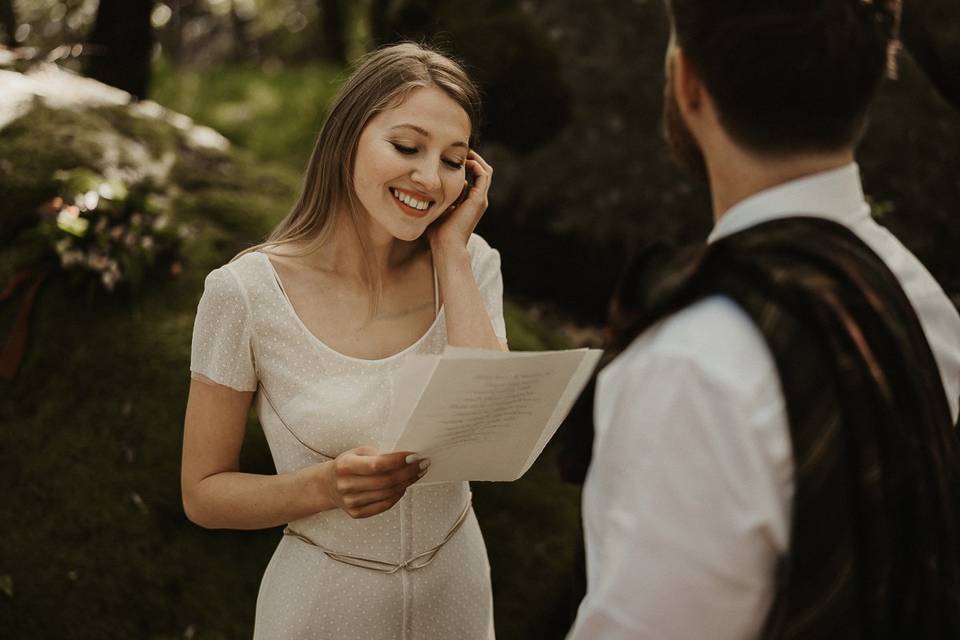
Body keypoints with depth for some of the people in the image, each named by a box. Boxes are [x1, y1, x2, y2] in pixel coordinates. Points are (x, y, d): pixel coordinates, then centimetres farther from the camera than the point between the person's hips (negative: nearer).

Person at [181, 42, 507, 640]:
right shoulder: (244, 292, -16)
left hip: (458, 590, 3)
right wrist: (326, 486, -27)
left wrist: (451, 252, -19)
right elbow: (203, 492, -9)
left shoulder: (471, 266, -8)